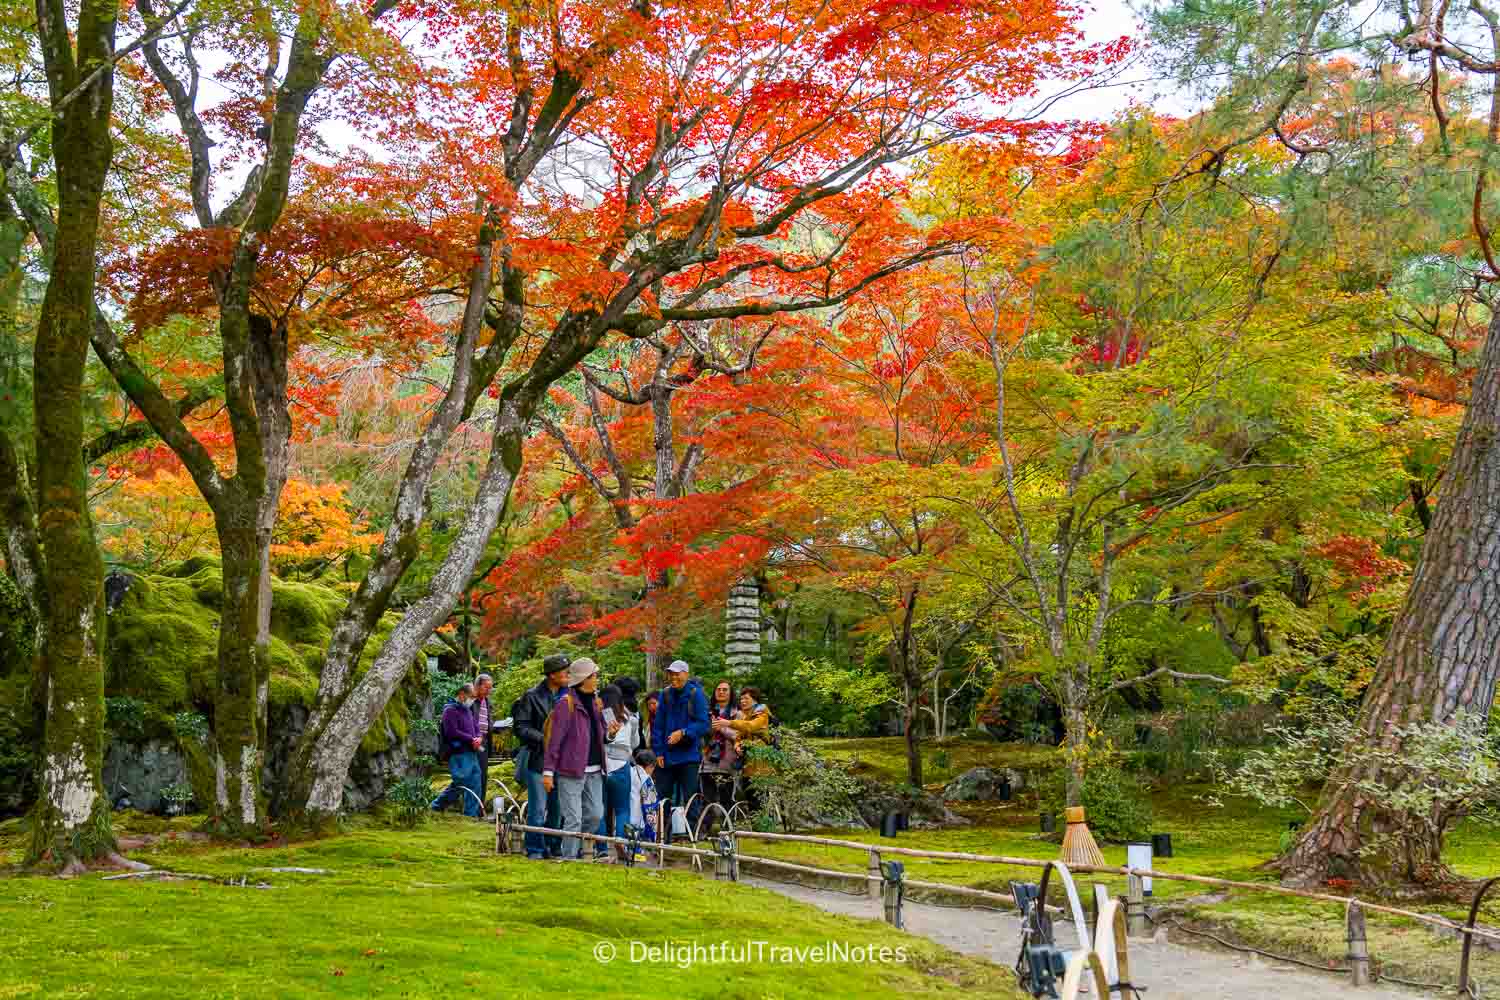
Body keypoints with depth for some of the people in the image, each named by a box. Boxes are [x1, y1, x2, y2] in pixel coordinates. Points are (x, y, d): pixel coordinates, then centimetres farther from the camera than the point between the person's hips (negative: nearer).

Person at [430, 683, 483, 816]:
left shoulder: (467, 710, 19)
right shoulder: (450, 710, -8)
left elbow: (476, 729, 23)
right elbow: (452, 732, -17)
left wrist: (478, 738, 0)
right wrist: (471, 739, -14)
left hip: (471, 753, 9)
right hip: (458, 755, -9)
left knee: (475, 785, 9)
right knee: (459, 784, -11)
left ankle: (471, 815, 17)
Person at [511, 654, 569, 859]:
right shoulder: (532, 697, -6)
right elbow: (520, 727, -7)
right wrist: (543, 738, -16)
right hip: (537, 759, -5)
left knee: (558, 808, 9)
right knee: (538, 808, -4)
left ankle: (553, 847, 21)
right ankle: (535, 849, 5)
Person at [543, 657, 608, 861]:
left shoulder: (595, 701, 15)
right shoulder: (566, 703, -9)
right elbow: (554, 739, -11)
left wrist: (609, 734, 2)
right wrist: (548, 771, -14)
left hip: (594, 770, 7)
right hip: (571, 770, -7)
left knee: (595, 815, 7)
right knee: (574, 819, -5)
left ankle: (576, 850, 25)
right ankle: (569, 857, 5)